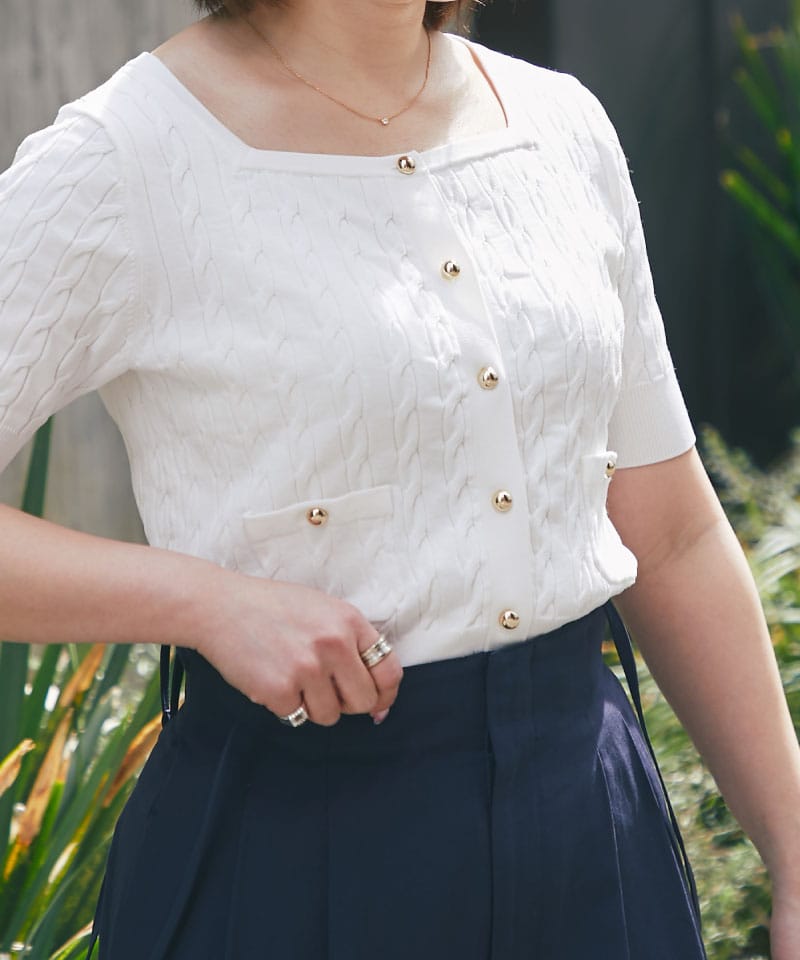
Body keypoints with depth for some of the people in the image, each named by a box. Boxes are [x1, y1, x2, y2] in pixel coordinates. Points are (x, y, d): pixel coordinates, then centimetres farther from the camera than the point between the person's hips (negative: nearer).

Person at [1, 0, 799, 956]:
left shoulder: (565, 126, 6)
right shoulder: (120, 162, -12)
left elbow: (672, 539, 9)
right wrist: (207, 599, -26)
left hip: (589, 819, 5)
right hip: (292, 833, -5)